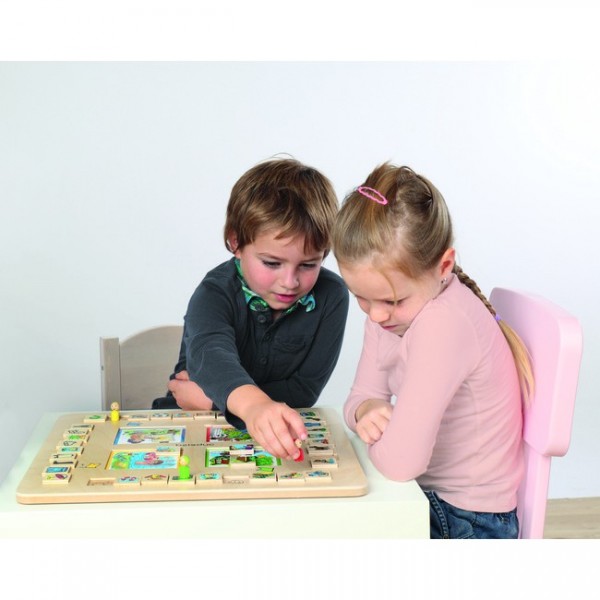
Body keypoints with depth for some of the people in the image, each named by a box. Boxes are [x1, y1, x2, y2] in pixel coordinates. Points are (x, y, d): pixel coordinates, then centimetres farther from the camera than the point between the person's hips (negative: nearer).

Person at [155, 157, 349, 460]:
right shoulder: (216, 293, -17)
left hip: (280, 437, 3)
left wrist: (213, 398, -17)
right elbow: (211, 352, -38)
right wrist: (253, 403, -59)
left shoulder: (330, 296, -11)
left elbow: (306, 388, -11)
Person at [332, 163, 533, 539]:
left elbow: (399, 462, -33)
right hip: (427, 497, 7)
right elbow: (363, 395, 3)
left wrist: (376, 430, -13)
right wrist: (368, 411, -19)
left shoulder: (444, 322, -31)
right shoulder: (390, 306, -4)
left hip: (469, 522, -7)